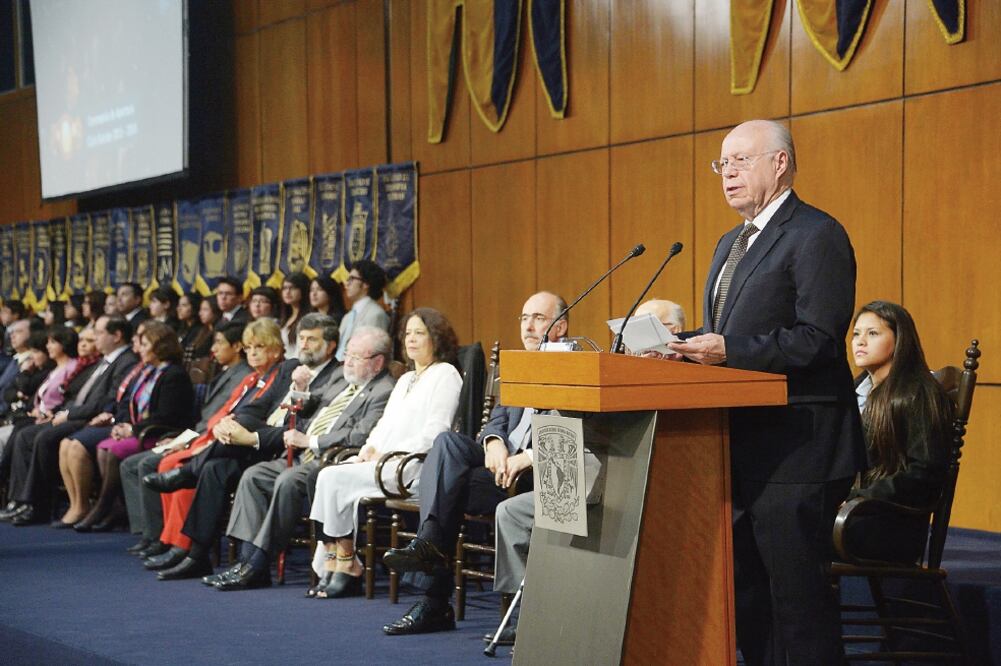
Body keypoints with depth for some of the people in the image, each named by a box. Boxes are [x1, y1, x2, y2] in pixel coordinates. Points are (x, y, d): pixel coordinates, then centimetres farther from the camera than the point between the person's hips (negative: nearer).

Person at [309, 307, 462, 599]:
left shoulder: (445, 374, -1)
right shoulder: (406, 379, 28)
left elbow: (434, 433, -12)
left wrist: (386, 454, -15)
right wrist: (370, 446, 2)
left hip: (411, 466, -8)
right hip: (381, 461, 8)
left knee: (333, 479, -22)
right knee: (327, 474, -17)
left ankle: (346, 562, -12)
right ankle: (331, 562, -21)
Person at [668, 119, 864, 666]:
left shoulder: (817, 236, -11)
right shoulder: (732, 244, 20)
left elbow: (818, 338, -19)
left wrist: (728, 351, -23)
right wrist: (687, 345, 2)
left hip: (794, 450, -10)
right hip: (742, 446, 10)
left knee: (796, 590, -6)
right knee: (744, 589, 14)